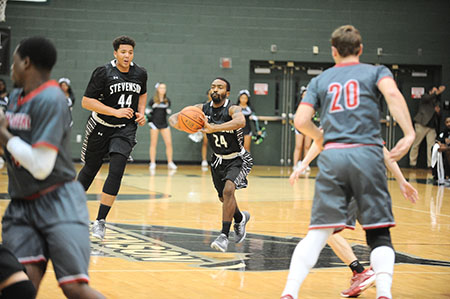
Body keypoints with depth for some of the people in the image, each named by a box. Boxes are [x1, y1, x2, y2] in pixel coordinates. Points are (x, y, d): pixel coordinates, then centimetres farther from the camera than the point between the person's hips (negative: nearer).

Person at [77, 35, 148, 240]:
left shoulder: (140, 73, 0)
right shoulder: (103, 73, -13)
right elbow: (86, 101, -16)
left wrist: (141, 113, 4)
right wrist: (115, 112, -23)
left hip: (125, 129, 2)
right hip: (101, 127, -2)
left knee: (116, 171, -16)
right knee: (90, 170, 12)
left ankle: (100, 221, -11)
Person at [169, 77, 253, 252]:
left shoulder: (232, 109, -26)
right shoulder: (202, 109, -10)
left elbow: (240, 121, -50)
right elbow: (174, 118, -9)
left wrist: (213, 128, -59)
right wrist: (179, 124, -35)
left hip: (237, 159, -6)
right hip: (218, 159, 6)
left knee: (228, 190, -28)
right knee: (224, 198, 19)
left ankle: (224, 235, -26)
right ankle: (240, 218, 51)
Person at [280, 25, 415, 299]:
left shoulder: (320, 80, 19)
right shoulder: (375, 71, 14)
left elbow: (301, 121, 9)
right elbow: (392, 93, -8)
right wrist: (409, 133, -14)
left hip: (332, 156, 2)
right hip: (367, 153, -2)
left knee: (318, 232, 2)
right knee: (379, 233, 3)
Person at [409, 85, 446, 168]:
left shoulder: (436, 102, 22)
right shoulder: (425, 97, 7)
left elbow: (437, 117, 21)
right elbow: (428, 98, -18)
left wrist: (437, 112, -1)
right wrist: (437, 93, -25)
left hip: (432, 127, 5)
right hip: (422, 124, -5)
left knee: (431, 145, -8)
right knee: (416, 144, 0)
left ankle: (431, 164, -10)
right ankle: (412, 163, 7)